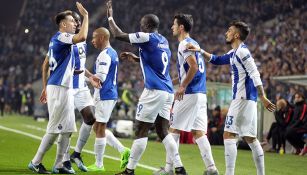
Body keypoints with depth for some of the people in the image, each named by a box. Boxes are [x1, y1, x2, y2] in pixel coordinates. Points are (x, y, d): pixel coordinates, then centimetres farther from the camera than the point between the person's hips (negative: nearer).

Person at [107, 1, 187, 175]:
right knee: (163, 131, 11)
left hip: (154, 91, -8)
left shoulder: (147, 38, -8)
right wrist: (136, 58, 31)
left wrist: (110, 17, 7)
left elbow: (119, 35, -6)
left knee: (141, 131, -2)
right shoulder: (164, 41, 17)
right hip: (168, 91, 8)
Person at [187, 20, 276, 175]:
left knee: (229, 135, -9)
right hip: (248, 99, 10)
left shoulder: (242, 51, -12)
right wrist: (200, 50, 19)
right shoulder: (234, 53, 17)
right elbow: (216, 60, 30)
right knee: (250, 138, 12)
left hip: (242, 98, -10)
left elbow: (255, 74, -18)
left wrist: (262, 97, -23)